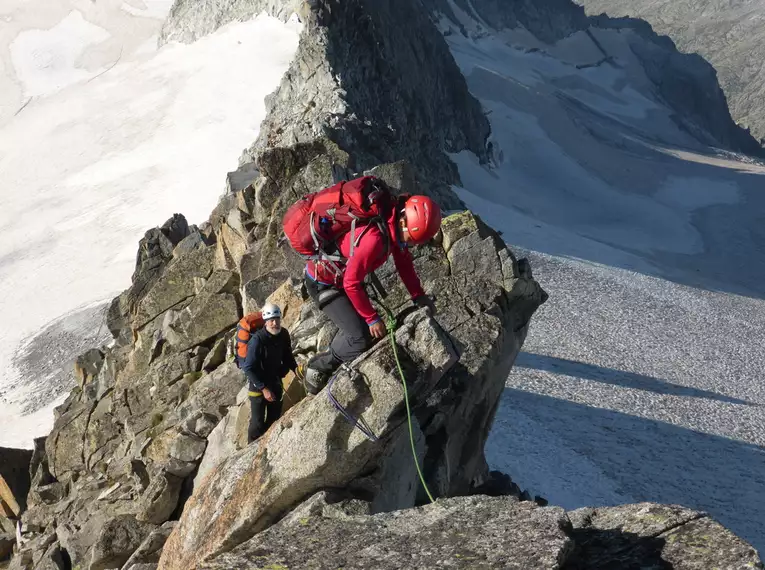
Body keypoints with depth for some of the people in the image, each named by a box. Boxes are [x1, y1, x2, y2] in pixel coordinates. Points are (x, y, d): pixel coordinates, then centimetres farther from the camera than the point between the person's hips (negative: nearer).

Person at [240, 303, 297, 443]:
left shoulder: (283, 334, -8)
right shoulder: (257, 340, -27)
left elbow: (288, 357, 9)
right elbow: (249, 368, -25)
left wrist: (296, 369, -6)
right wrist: (263, 388, -26)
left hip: (275, 381, 6)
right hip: (258, 383, -6)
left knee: (275, 417, 16)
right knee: (258, 422, -5)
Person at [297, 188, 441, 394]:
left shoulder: (396, 227, -11)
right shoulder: (375, 238, -39)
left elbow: (403, 261, 6)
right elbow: (351, 283, -30)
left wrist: (418, 295, -2)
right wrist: (372, 318, -20)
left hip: (343, 276, 9)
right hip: (323, 282, -9)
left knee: (366, 325, 15)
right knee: (361, 336, -13)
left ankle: (330, 361, 34)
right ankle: (314, 370, 9)